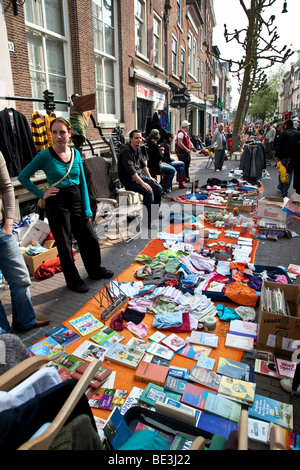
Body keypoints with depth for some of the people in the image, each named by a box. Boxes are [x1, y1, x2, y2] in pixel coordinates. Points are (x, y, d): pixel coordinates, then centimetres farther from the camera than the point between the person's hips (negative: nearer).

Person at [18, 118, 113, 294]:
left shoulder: (75, 153, 3)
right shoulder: (45, 155, -10)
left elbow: (82, 182, 6)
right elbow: (23, 177, -2)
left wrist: (87, 209, 2)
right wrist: (42, 194, -8)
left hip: (77, 200, 4)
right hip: (57, 204, -4)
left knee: (91, 239, 11)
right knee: (65, 245, 7)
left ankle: (95, 270, 37)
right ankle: (73, 280, 26)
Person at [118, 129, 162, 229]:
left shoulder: (138, 149, 9)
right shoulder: (126, 151, -21)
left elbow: (143, 164, 20)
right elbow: (131, 171, -27)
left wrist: (150, 177, 12)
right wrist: (142, 183, -28)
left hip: (139, 176, 9)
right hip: (129, 180, -9)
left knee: (158, 188, 1)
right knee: (148, 192, -27)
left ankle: (155, 214, 16)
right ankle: (148, 222, -20)